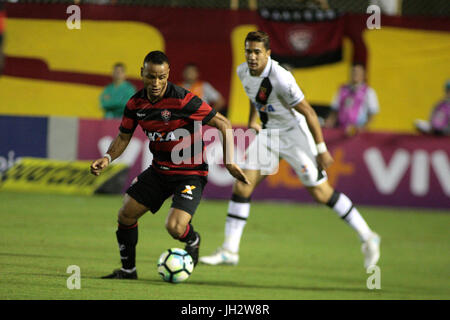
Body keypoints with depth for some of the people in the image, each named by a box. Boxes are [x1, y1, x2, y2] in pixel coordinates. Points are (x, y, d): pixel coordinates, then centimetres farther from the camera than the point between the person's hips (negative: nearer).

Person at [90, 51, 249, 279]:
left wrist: (229, 162, -21)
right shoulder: (135, 104, -4)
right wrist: (108, 158, -9)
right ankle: (128, 269, 22)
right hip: (159, 170, 6)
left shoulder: (183, 100, -23)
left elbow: (223, 124, -17)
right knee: (126, 215, 0)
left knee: (175, 228, -21)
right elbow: (123, 137, 10)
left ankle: (193, 241, 17)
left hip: (190, 172, -6)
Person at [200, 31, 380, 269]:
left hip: (294, 133, -7)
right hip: (268, 133, 7)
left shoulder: (280, 78, -28)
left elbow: (308, 112, -21)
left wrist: (321, 150, -20)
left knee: (321, 193, -6)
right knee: (242, 185, -4)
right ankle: (229, 250, 2)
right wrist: (252, 122, 19)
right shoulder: (243, 71, -5)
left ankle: (367, 238, 8)